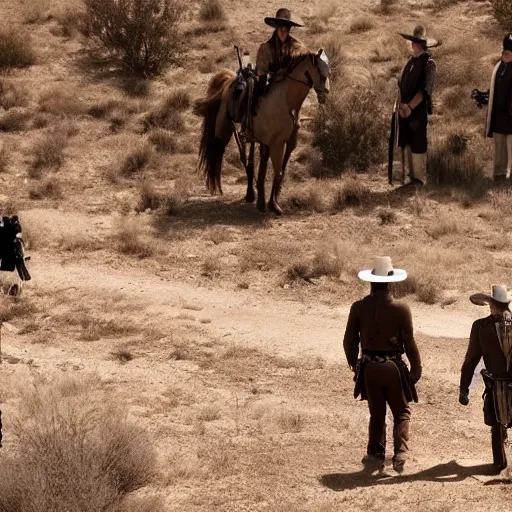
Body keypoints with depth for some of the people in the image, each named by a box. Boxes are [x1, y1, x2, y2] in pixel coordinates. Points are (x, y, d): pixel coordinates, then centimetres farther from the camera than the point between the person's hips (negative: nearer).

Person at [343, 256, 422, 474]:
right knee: (401, 413, 13)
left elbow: (349, 341, 2)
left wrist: (355, 365, 17)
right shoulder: (400, 309, -13)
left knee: (376, 414, 17)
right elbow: (409, 343, -9)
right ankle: (400, 454, 0)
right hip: (393, 367, -2)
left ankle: (376, 456, 19)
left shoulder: (359, 308, -5)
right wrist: (416, 368, 3)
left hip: (369, 368, 2)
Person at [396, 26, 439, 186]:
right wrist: (401, 104, -3)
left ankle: (419, 178, 4)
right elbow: (400, 84, 12)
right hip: (404, 110, 7)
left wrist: (410, 107, -16)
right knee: (406, 143, 10)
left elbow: (425, 90, -15)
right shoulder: (411, 61, 13)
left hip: (419, 110, -7)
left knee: (418, 143, -3)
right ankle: (409, 175, 18)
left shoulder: (428, 63, -8)